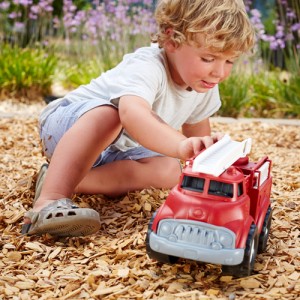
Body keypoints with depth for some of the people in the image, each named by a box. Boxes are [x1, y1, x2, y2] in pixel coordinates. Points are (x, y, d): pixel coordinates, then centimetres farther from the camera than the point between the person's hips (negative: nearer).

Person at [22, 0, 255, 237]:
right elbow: (132, 113, -57)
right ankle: (49, 202, -48)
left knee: (168, 172, -13)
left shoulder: (205, 85, -8)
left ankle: (67, 179, -17)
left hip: (117, 150, 8)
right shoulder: (146, 67, -35)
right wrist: (182, 146, -72)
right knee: (108, 113, -39)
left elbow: (196, 127, 12)